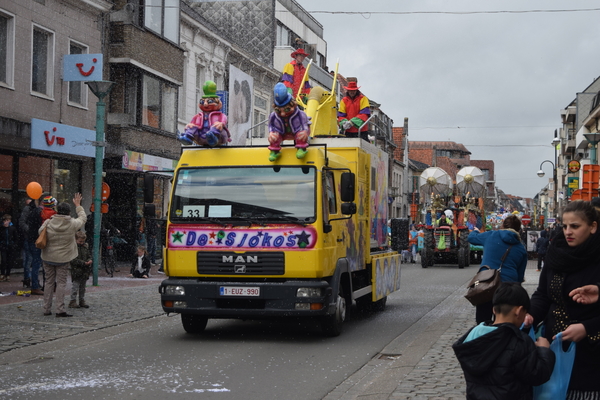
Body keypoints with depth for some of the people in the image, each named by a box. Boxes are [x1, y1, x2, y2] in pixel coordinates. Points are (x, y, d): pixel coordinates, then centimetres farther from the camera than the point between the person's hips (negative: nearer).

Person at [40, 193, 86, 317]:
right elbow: (83, 218, 9)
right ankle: (60, 310, -3)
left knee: (49, 282, 11)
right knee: (61, 283, 2)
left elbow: (40, 232, 8)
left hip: (48, 258, 2)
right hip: (63, 259, -2)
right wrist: (78, 205, 21)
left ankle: (47, 309, 15)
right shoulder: (72, 224, -11)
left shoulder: (48, 223, -9)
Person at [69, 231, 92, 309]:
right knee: (75, 286, -5)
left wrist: (89, 260, -5)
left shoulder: (85, 246, 10)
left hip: (84, 270, 7)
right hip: (76, 270, -7)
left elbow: (89, 255, 18)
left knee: (83, 286, 13)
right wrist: (83, 263, -21)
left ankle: (82, 300, 21)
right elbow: (73, 260, -18)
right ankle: (73, 301, 2)